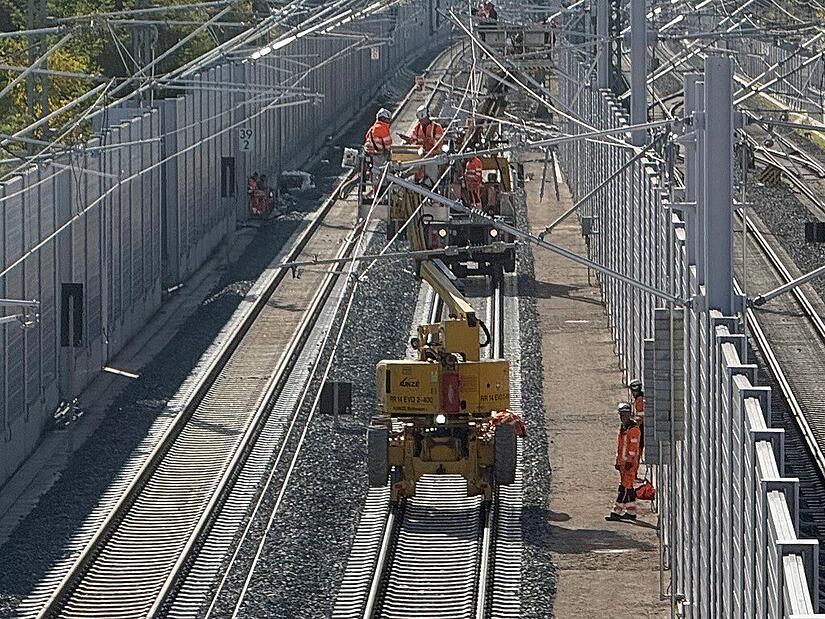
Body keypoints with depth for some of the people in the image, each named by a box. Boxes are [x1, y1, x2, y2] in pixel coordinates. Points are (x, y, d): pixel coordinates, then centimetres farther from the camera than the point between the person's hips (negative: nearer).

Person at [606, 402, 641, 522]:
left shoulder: (633, 429, -11)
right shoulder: (622, 429, 17)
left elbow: (633, 447, -16)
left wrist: (629, 461, -19)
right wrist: (618, 461, 21)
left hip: (630, 462, -9)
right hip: (623, 462, 9)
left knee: (624, 487, -10)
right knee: (629, 488, 12)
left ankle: (617, 512, -12)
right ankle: (631, 512, 16)